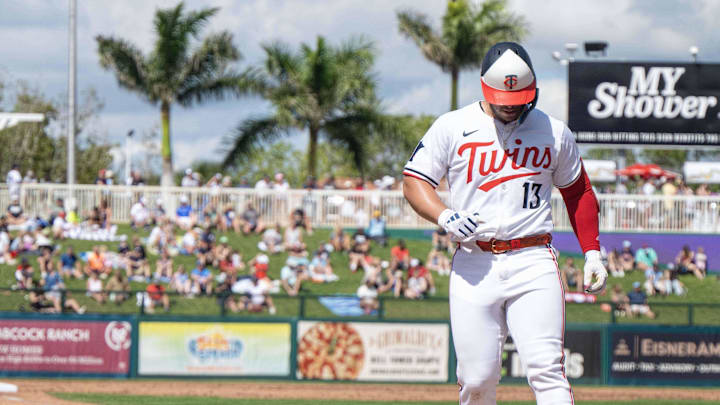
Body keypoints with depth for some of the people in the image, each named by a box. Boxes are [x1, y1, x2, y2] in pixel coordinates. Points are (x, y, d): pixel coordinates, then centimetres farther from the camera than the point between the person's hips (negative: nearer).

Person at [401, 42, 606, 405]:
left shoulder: (555, 133, 9)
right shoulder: (452, 127, 5)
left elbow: (578, 192, 20)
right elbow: (414, 181, 6)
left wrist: (592, 253, 12)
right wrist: (445, 217, -13)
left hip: (533, 263, 0)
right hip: (473, 264, 0)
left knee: (546, 368, -15)